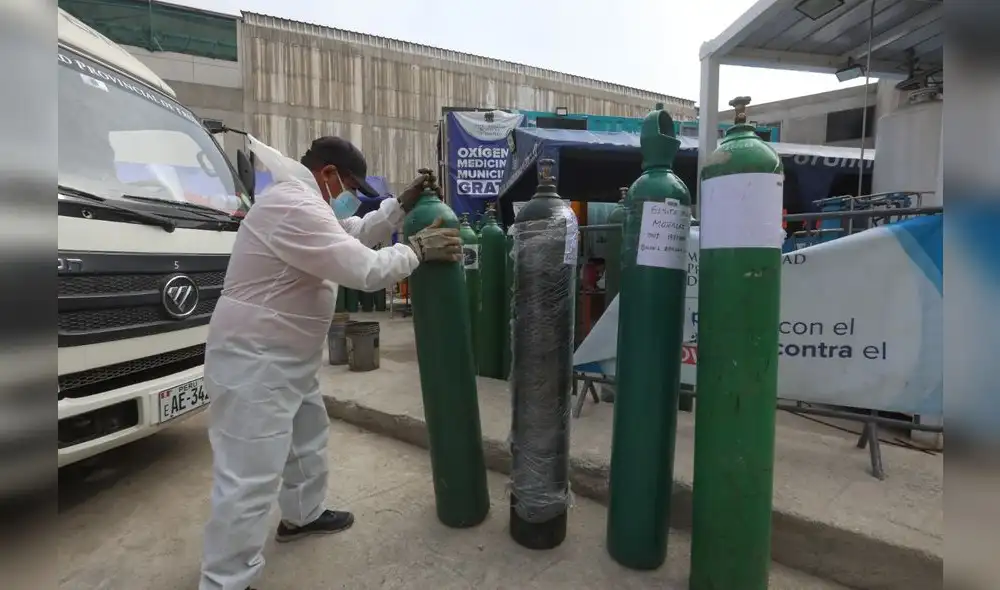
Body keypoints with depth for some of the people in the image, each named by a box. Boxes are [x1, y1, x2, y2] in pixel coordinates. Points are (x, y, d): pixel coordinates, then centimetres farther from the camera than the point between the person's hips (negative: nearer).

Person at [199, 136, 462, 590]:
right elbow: (366, 269, -27)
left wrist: (401, 205, 8)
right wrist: (418, 249, -12)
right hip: (254, 362, -11)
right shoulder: (295, 208, -25)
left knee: (308, 435, 25)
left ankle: (303, 515, 46)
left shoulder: (298, 199, 11)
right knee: (249, 480, -3)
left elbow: (354, 234, 16)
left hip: (287, 357, 11)